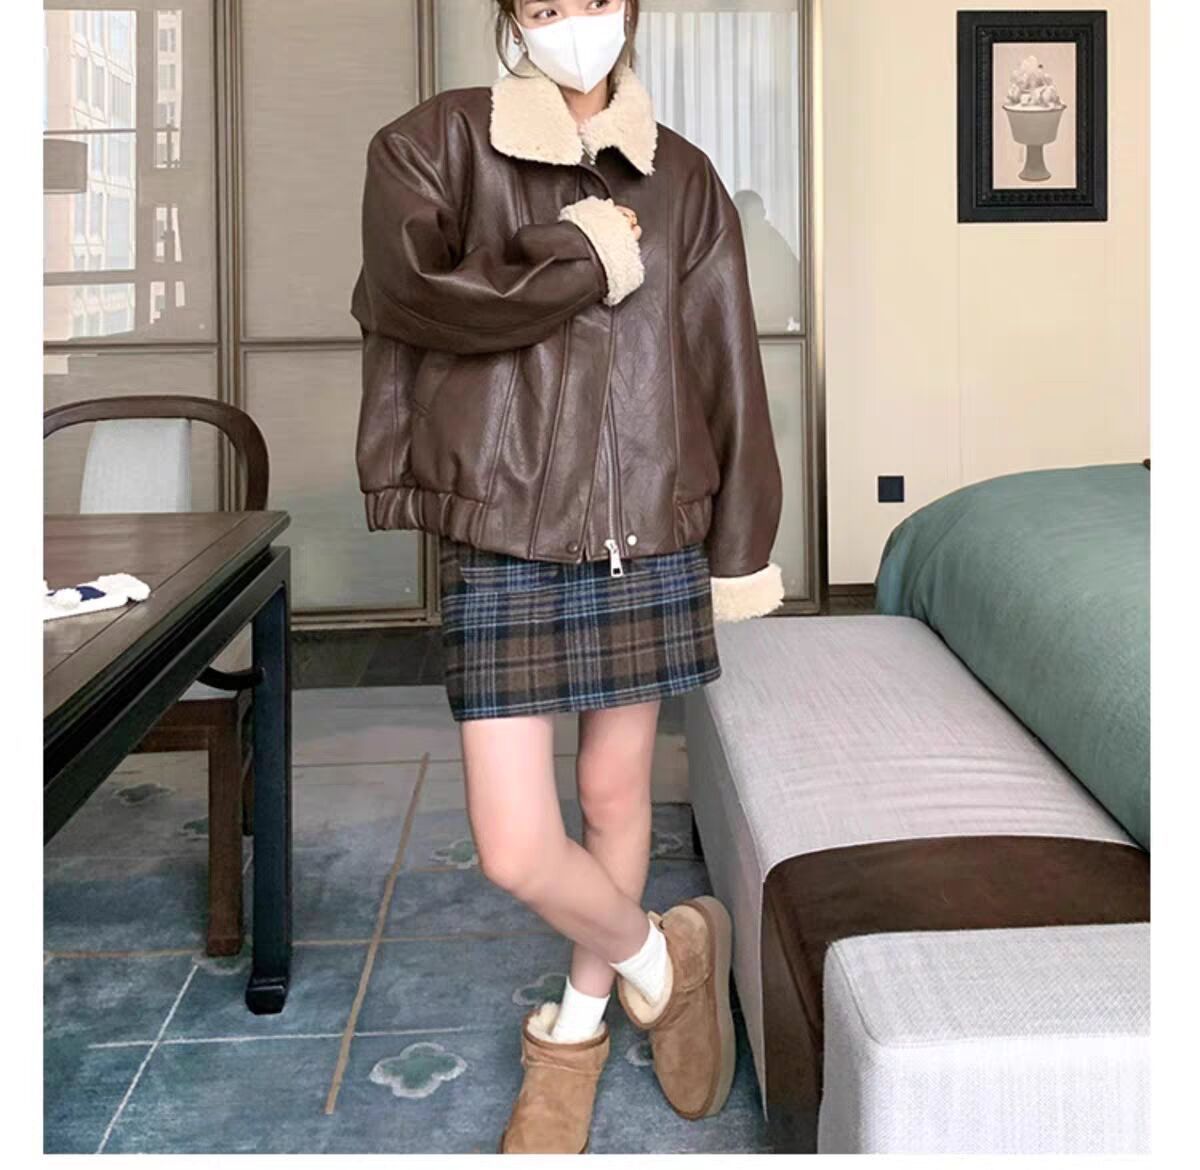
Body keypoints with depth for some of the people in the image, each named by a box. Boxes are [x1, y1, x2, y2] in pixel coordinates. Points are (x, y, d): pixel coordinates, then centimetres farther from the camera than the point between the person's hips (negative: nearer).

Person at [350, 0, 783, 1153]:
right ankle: (659, 952, 26)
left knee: (616, 793, 13)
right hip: (501, 544, -2)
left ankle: (580, 1019, 39)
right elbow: (403, 291, -17)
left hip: (646, 540, 2)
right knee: (515, 848, -5)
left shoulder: (682, 178, 6)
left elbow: (726, 373, 7)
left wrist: (741, 547, 7)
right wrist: (580, 262, -13)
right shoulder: (434, 141, 0)